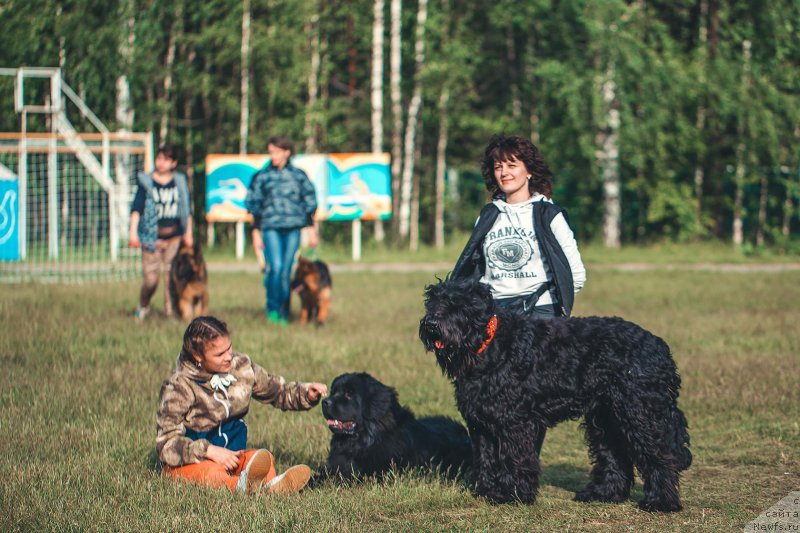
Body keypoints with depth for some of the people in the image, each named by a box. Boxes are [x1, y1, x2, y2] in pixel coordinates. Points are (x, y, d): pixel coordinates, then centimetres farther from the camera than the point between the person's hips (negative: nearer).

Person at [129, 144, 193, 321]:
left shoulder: (180, 181, 8)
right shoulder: (147, 181, 0)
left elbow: (187, 208, 15)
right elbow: (137, 208, -3)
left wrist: (188, 233, 13)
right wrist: (133, 231, -14)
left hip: (174, 236, 2)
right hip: (152, 237, -2)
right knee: (150, 278, -5)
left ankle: (171, 311, 6)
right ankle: (143, 306, 21)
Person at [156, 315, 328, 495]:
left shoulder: (240, 366, 2)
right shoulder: (179, 387, -13)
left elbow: (277, 391, 18)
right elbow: (167, 443, -17)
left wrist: (306, 393, -2)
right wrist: (209, 450, -31)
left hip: (230, 454, 5)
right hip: (190, 461, -5)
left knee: (265, 458, -27)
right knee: (213, 472, -39)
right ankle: (241, 485, -73)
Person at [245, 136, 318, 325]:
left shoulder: (298, 175, 8)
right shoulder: (262, 176, 5)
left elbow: (309, 203, 13)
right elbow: (254, 206, 8)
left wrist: (312, 230, 10)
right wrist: (256, 232, 3)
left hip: (293, 228, 1)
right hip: (270, 228, -1)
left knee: (286, 271, 1)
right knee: (276, 267, -18)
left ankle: (283, 313, 11)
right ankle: (272, 308, -4)